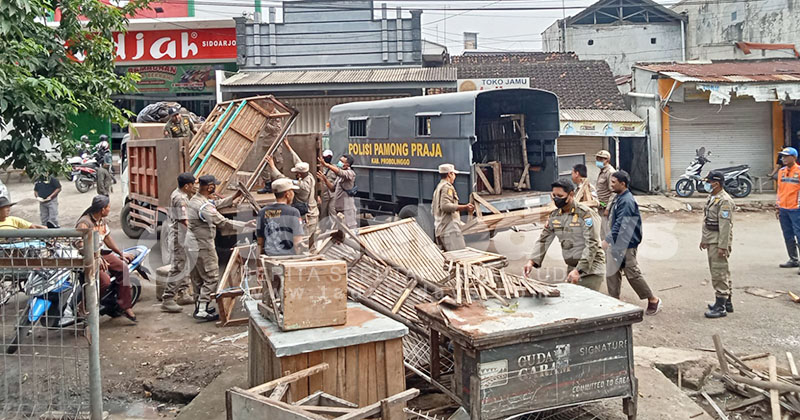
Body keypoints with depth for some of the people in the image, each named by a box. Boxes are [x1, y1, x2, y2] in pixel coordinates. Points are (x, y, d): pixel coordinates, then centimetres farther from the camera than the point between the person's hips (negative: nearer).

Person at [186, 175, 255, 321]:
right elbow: (223, 223, -26)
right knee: (211, 277, -4)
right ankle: (202, 311, -5)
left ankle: (199, 306, 29)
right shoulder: (204, 206, -24)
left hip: (192, 242, 10)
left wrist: (234, 197, 22)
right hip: (202, 245, -10)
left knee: (198, 277, 18)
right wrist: (246, 225, -23)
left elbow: (216, 204, 21)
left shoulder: (195, 199, 7)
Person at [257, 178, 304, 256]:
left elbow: (260, 241, 11)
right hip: (289, 255, -4)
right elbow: (297, 241, -7)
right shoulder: (293, 212, -5)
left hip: (269, 257, 4)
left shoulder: (263, 212, 7)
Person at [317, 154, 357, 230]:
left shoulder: (350, 173, -13)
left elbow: (340, 172, -34)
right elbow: (333, 188, 18)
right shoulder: (340, 176, 14)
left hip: (347, 209, -9)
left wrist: (326, 165, -42)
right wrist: (325, 180, 3)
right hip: (338, 208, 9)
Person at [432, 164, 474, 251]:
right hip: (450, 228, -10)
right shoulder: (447, 187, -6)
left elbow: (433, 209, 30)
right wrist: (464, 207, -23)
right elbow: (445, 205, -20)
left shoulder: (438, 188, 25)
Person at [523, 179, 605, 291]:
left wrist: (579, 270, -26)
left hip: (591, 269, -6)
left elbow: (592, 245, -19)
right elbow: (543, 241, 6)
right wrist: (531, 261, -10)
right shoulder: (554, 216, 5)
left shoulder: (586, 214, -14)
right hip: (572, 268, 6)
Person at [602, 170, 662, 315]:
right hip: (616, 244, 9)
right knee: (611, 273, 10)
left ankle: (653, 300, 15)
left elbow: (621, 225, -27)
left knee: (632, 274, 0)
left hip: (626, 246, -9)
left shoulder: (627, 201, -20)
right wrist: (609, 240, 22)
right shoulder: (618, 198, 10)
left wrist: (607, 239, -29)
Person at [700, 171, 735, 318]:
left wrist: (723, 246, -23)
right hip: (711, 240, 10)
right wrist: (704, 239, 22)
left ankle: (721, 307, -3)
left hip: (720, 241, -10)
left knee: (719, 273, -7)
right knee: (716, 271, 17)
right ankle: (727, 302, 29)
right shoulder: (711, 198, 13)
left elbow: (725, 225, -22)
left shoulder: (724, 201, -18)